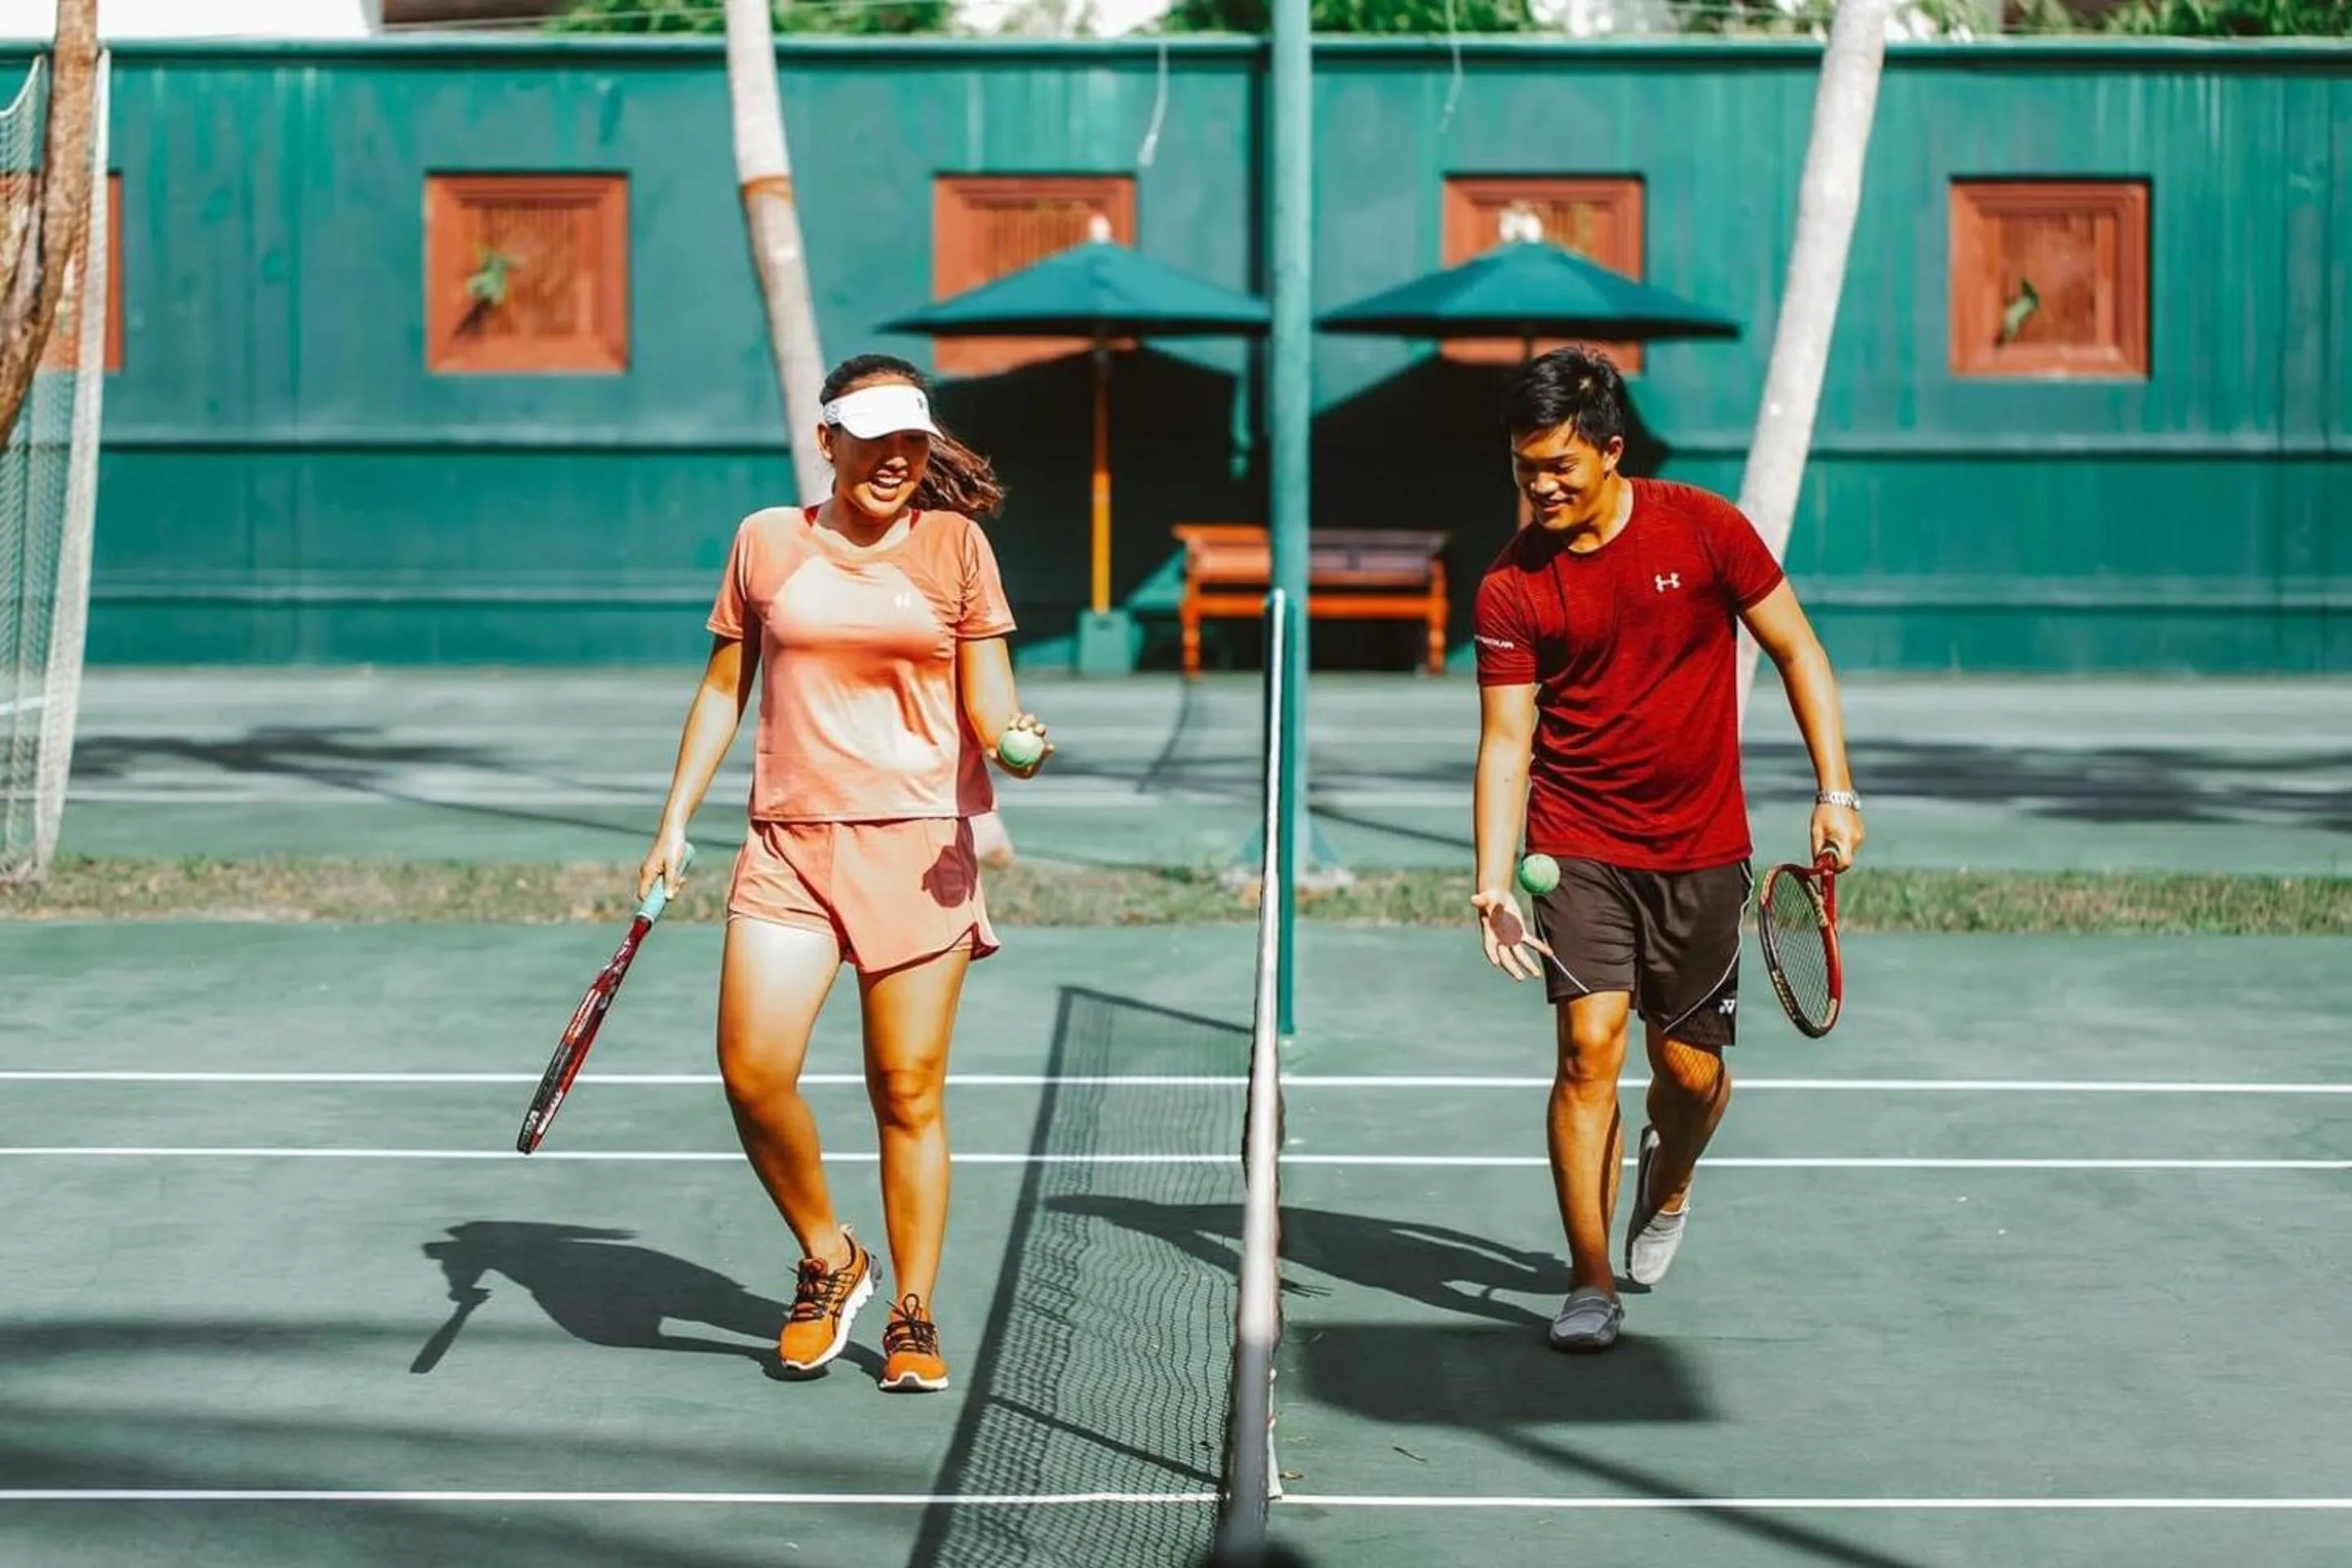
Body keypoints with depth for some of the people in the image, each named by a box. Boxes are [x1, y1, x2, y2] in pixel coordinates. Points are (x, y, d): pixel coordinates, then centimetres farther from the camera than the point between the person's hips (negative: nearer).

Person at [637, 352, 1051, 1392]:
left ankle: (912, 1316, 13)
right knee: (752, 1070, -12)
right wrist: (675, 823, 11)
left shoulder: (955, 543, 4)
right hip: (789, 841, 1)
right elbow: (723, 691, 16)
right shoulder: (766, 541, 9)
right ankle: (828, 1259, 12)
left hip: (919, 843, -1)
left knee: (907, 1092, 0)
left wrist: (1015, 741, -19)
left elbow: (987, 703, 3)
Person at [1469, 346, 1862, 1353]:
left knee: (1690, 1070, 5)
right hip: (1579, 846, -1)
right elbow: (1505, 742, -7)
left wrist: (1836, 792, -5)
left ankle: (1666, 1184, 40)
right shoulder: (1511, 588, -7)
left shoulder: (1703, 530, -6)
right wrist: (1492, 886, -17)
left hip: (1703, 852, 1)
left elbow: (1796, 651, 2)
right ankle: (1591, 1285, -6)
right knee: (1590, 1044, -15)